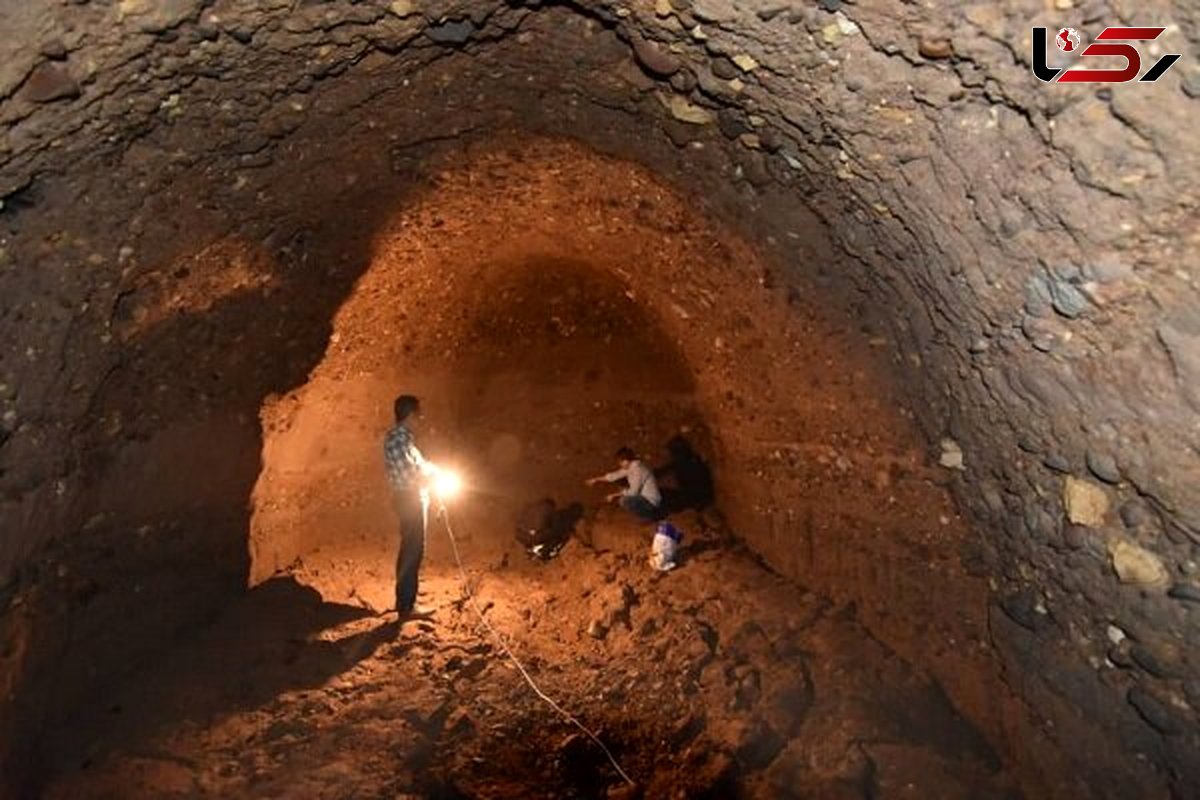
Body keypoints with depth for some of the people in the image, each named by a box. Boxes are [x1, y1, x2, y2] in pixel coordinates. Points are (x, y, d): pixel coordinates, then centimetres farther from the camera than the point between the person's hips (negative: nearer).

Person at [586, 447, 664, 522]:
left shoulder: (638, 470, -25)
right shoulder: (631, 466, 2)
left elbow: (632, 492, -22)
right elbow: (615, 475, 13)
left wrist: (614, 495, -12)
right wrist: (596, 479, 15)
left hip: (651, 502, -10)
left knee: (624, 501, -21)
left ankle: (651, 515, -4)